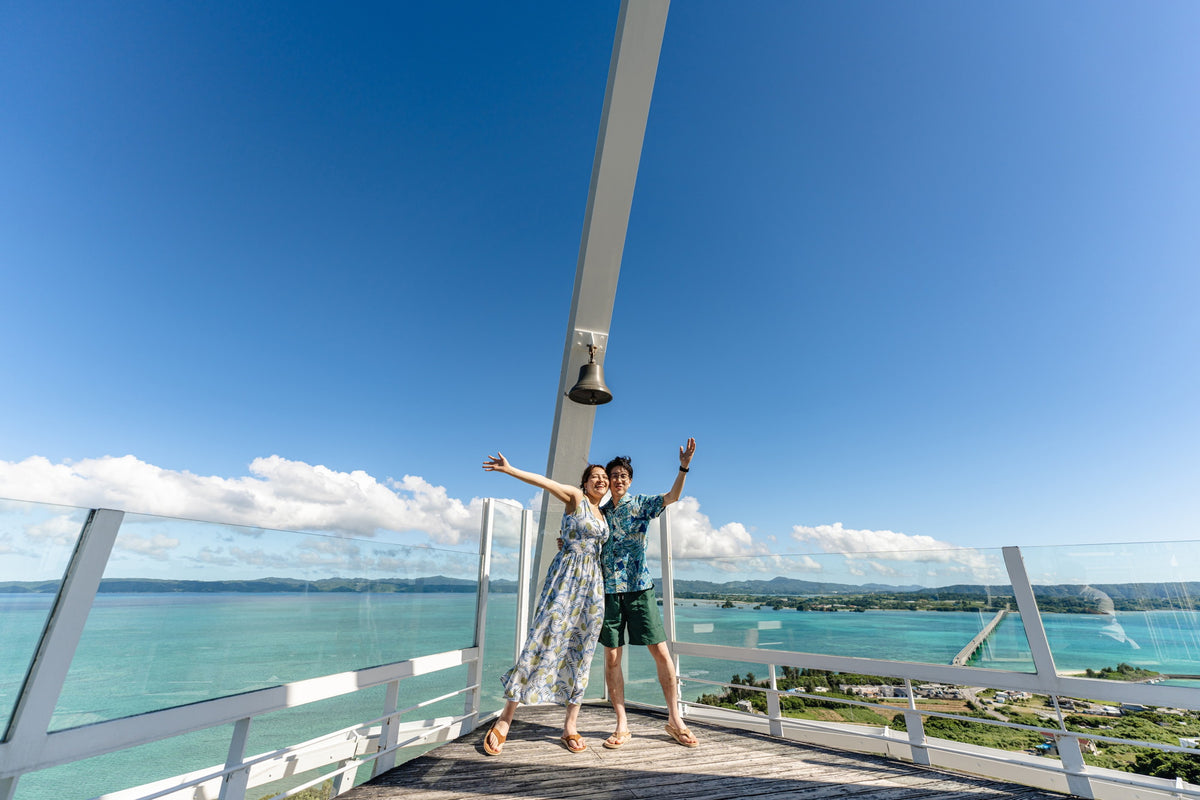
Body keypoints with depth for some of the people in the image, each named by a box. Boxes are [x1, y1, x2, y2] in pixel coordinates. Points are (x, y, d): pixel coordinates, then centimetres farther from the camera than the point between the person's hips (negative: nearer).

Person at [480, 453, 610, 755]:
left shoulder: (602, 514, 16)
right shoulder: (575, 497, -2)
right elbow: (543, 481, -10)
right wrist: (508, 468, -14)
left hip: (592, 582, 6)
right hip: (566, 575, -6)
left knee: (581, 650, 6)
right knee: (544, 639, -7)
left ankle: (570, 726, 15)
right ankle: (505, 718, 5)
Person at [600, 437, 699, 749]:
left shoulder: (640, 504, 3)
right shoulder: (601, 512, 11)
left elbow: (671, 496, -14)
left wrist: (684, 468, -29)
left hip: (639, 587, -2)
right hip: (609, 590, 2)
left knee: (661, 652, -1)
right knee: (611, 657, 4)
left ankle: (674, 719, 15)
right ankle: (622, 726, 16)